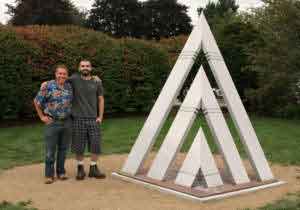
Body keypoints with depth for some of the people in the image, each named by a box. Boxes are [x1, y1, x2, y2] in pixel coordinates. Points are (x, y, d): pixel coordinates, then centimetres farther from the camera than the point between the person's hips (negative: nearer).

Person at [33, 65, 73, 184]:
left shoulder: (69, 87, 5)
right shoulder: (48, 86, -8)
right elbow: (37, 101, -1)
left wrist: (71, 114, 10)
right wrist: (42, 116, -2)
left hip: (67, 122, 4)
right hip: (52, 122, -4)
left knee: (63, 148, 10)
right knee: (50, 150, 0)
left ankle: (61, 172, 22)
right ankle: (49, 175, 10)